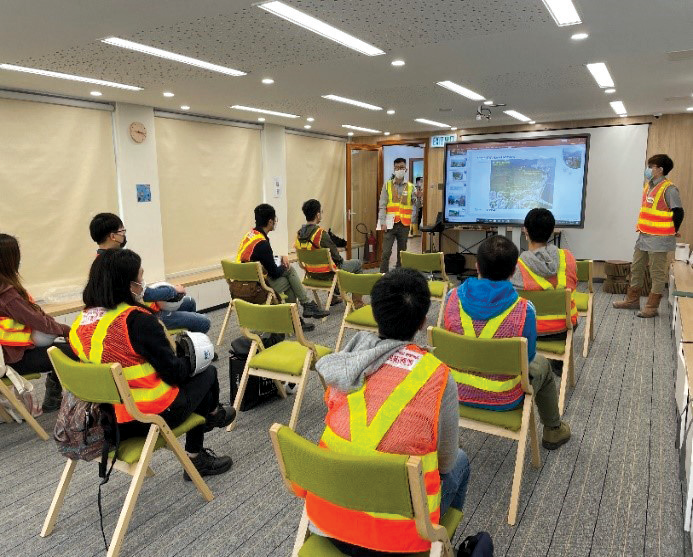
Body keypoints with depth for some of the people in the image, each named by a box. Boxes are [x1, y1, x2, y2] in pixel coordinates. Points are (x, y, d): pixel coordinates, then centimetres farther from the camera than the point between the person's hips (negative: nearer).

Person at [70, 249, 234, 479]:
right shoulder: (138, 320, -24)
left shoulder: (79, 323, -1)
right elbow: (174, 372, -18)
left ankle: (196, 458, 35)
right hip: (154, 416, -7)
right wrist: (194, 359, 2)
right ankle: (214, 414, 49)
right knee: (207, 372, 15)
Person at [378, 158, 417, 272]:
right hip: (390, 223, -2)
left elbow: (413, 206, 6)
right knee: (386, 252, -7)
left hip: (404, 224, 2)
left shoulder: (410, 187, 7)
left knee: (402, 252, 10)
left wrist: (412, 222, -5)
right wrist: (383, 223, -8)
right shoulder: (387, 185, 3)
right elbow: (382, 205, 0)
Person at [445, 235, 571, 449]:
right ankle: (553, 430, 49)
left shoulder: (453, 297, -16)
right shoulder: (523, 309, -24)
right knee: (541, 364, 29)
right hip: (504, 400, -2)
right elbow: (527, 357, -8)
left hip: (460, 393, 3)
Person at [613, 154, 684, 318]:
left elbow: (678, 212, -13)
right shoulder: (648, 186, 10)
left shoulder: (669, 189, -14)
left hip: (659, 239, -8)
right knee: (636, 268, 15)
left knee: (657, 273, 1)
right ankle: (632, 300, 28)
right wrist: (641, 227, 16)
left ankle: (652, 307, 8)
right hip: (644, 236, 9)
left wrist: (673, 231, -3)